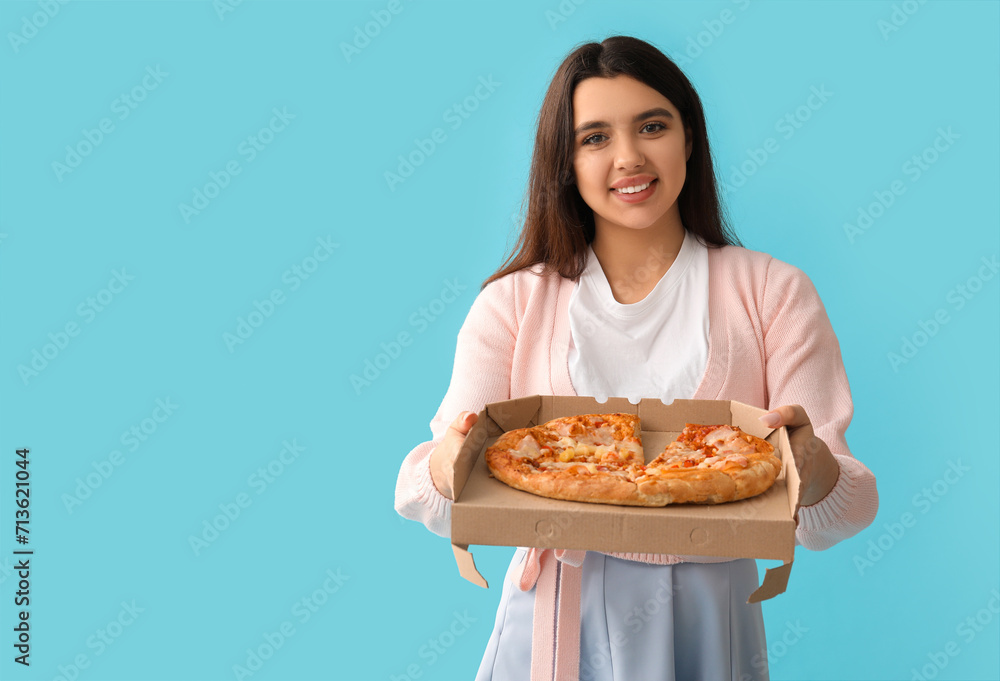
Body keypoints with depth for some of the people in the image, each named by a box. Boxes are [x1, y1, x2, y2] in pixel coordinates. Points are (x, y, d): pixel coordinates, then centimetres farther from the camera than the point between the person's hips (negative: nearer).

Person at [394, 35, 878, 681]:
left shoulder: (773, 291, -1)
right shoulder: (513, 302, 0)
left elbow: (845, 510, -7)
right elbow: (431, 496, -8)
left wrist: (814, 468, -30)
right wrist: (448, 465, -31)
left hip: (706, 625, 0)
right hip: (555, 623, 0)